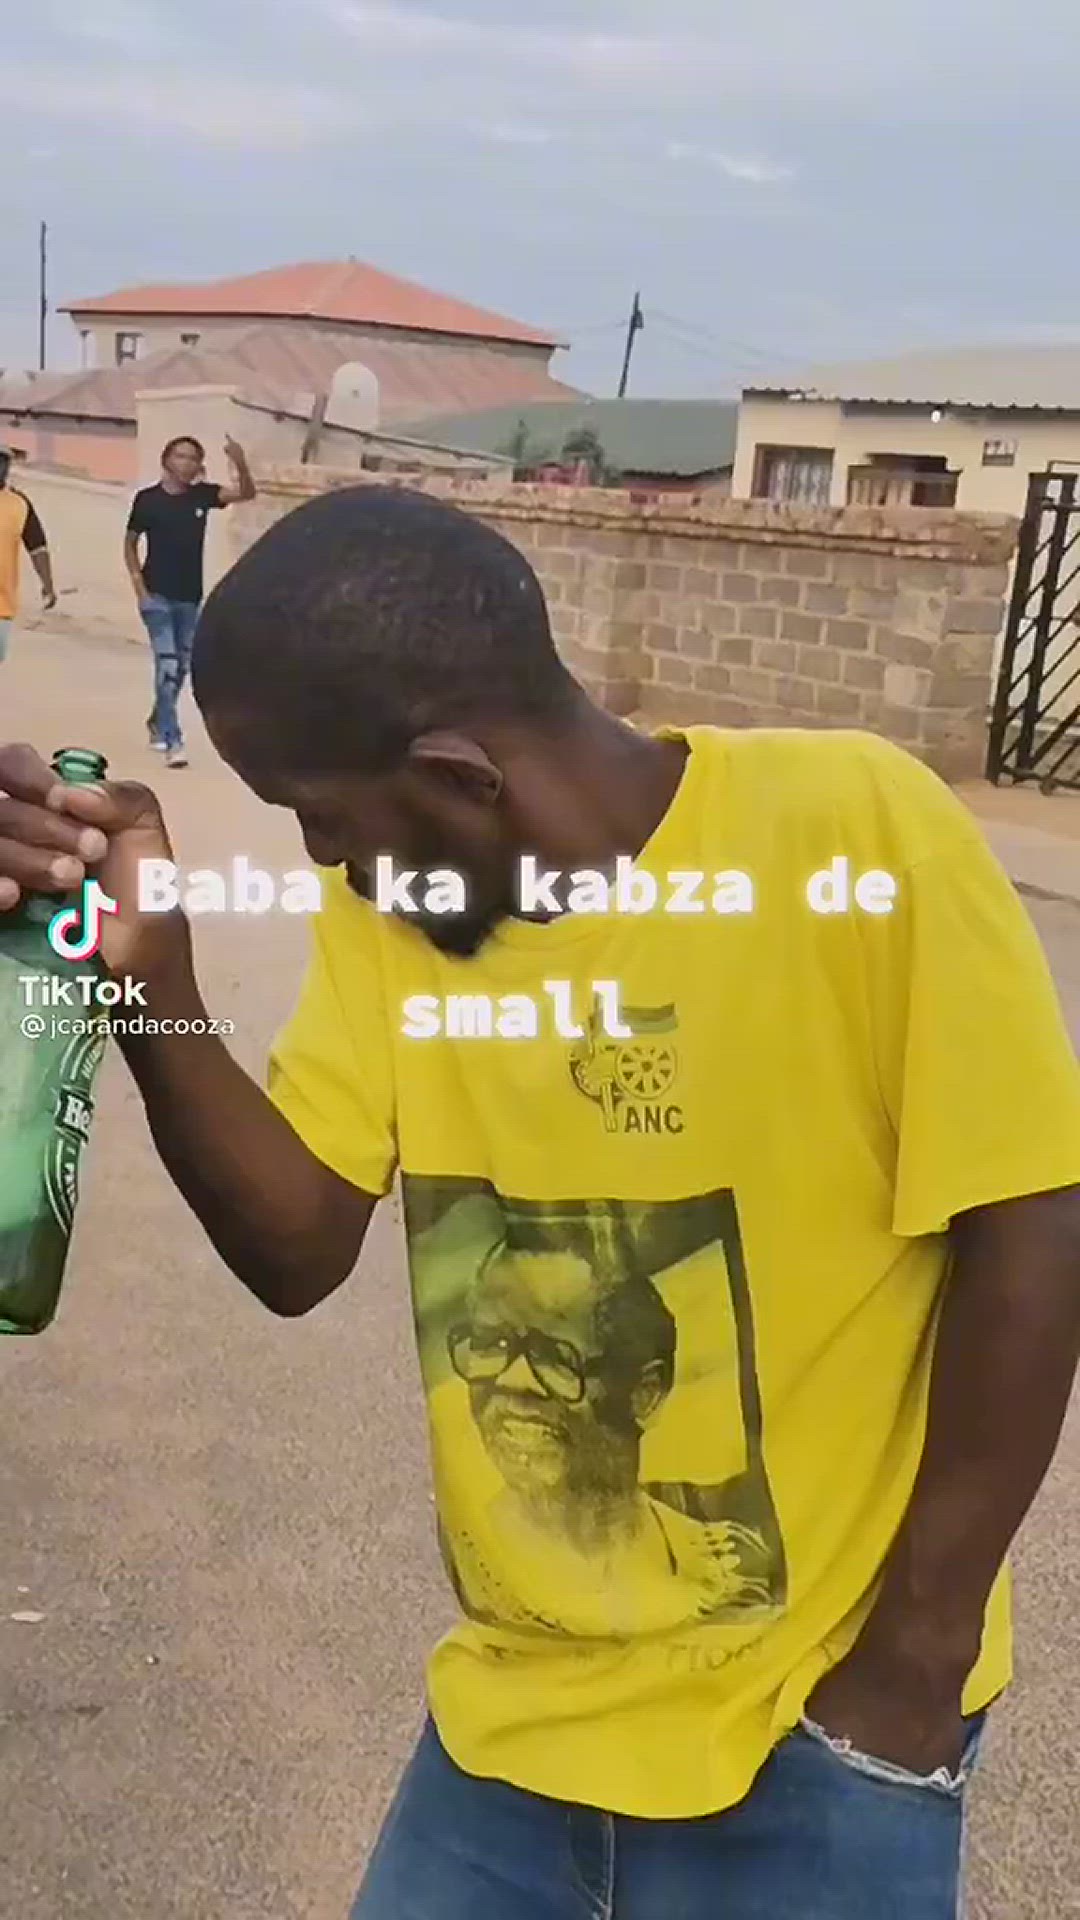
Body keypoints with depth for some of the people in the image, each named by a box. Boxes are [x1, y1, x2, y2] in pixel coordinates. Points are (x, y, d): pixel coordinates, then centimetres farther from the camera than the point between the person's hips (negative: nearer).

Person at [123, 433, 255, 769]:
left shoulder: (202, 495, 0)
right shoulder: (147, 498, -6)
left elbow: (247, 493, -13)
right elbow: (130, 543, 3)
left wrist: (240, 464, -32)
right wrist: (138, 585, -8)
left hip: (190, 598, 4)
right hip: (157, 595, -4)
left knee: (181, 667, 15)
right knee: (167, 665, -12)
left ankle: (157, 723, 37)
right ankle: (172, 741, -12)